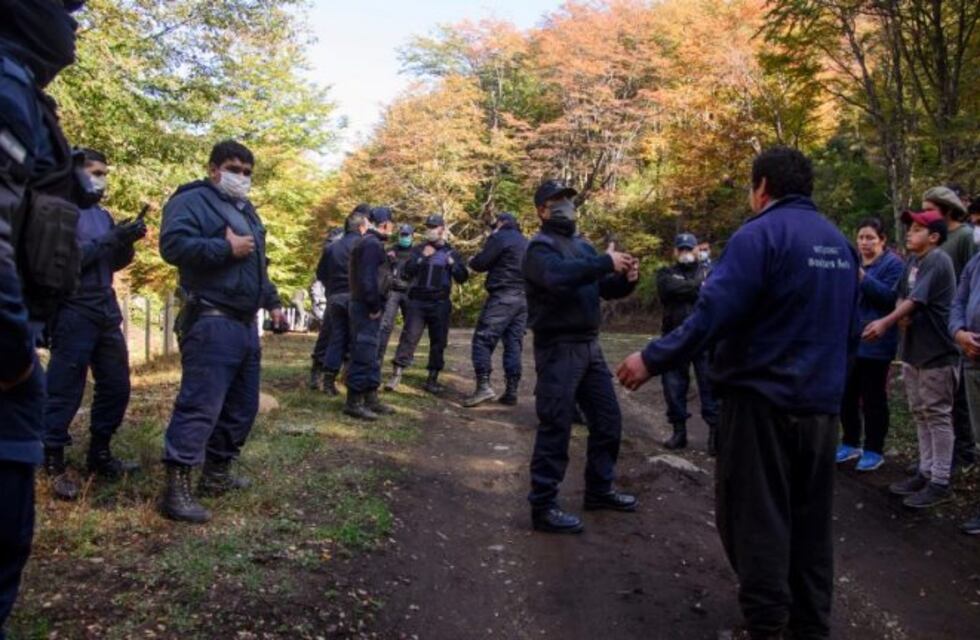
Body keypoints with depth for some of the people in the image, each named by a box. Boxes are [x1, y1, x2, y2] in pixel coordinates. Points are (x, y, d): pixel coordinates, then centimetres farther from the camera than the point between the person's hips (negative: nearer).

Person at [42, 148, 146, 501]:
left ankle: (99, 454, 23)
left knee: (117, 386, 10)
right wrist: (110, 239, -19)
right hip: (73, 313, -7)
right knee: (64, 391, -2)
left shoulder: (103, 214, 16)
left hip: (107, 312, 7)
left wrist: (127, 242, -2)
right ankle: (54, 463, 8)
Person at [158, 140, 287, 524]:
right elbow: (173, 244, -21)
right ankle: (176, 488, -10)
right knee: (200, 404, -13)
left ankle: (217, 473, 24)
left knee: (242, 405, 12)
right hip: (211, 322, -9)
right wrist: (226, 248, -19)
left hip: (245, 323, 10)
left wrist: (272, 303, 24)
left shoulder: (246, 210, 24)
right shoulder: (192, 201, -5)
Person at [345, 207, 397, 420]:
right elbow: (368, 278, -23)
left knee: (371, 355, 15)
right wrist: (374, 307, -18)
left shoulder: (369, 242, 17)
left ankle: (370, 399, 22)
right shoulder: (372, 244, -15)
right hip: (366, 308, -11)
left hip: (366, 306, 11)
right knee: (363, 355, -7)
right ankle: (354, 402, -1)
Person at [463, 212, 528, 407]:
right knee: (514, 344, 7)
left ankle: (483, 386, -19)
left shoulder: (500, 237, -1)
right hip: (524, 298, 7)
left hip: (503, 296, -7)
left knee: (483, 339, -7)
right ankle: (511, 391, 3)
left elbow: (480, 264, -4)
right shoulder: (525, 242, 22)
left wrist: (472, 261, 16)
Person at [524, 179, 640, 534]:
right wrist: (606, 262, -30)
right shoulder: (540, 246, -8)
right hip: (558, 349, -8)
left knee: (608, 419, 16)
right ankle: (543, 507, 4)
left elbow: (605, 289, 15)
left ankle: (599, 490, 32)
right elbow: (558, 276, -30)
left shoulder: (583, 246, 17)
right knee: (555, 428, -6)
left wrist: (626, 279, -6)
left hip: (589, 346, 9)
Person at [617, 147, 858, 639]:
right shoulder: (840, 243, 11)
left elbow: (713, 313, -23)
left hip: (762, 400, -7)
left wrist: (654, 359, -18)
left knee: (754, 518, 3)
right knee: (811, 520, 16)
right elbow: (850, 331, 19)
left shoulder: (760, 235, -13)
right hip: (822, 404, 7)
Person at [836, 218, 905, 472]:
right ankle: (851, 444, 24)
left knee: (873, 399, 1)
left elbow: (891, 296, -18)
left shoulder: (893, 263, -5)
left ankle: (873, 451, 12)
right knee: (846, 395, 10)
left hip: (876, 342, -6)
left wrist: (863, 277, -26)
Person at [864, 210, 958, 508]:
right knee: (921, 414, 15)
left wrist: (886, 322, -31)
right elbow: (902, 295, 14)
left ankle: (940, 482, 6)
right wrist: (902, 316, -8)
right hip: (914, 349, 9)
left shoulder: (938, 260, -14)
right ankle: (925, 472, 26)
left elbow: (917, 299, -23)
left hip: (936, 351, -9)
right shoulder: (912, 260, 12)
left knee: (937, 416, -2)